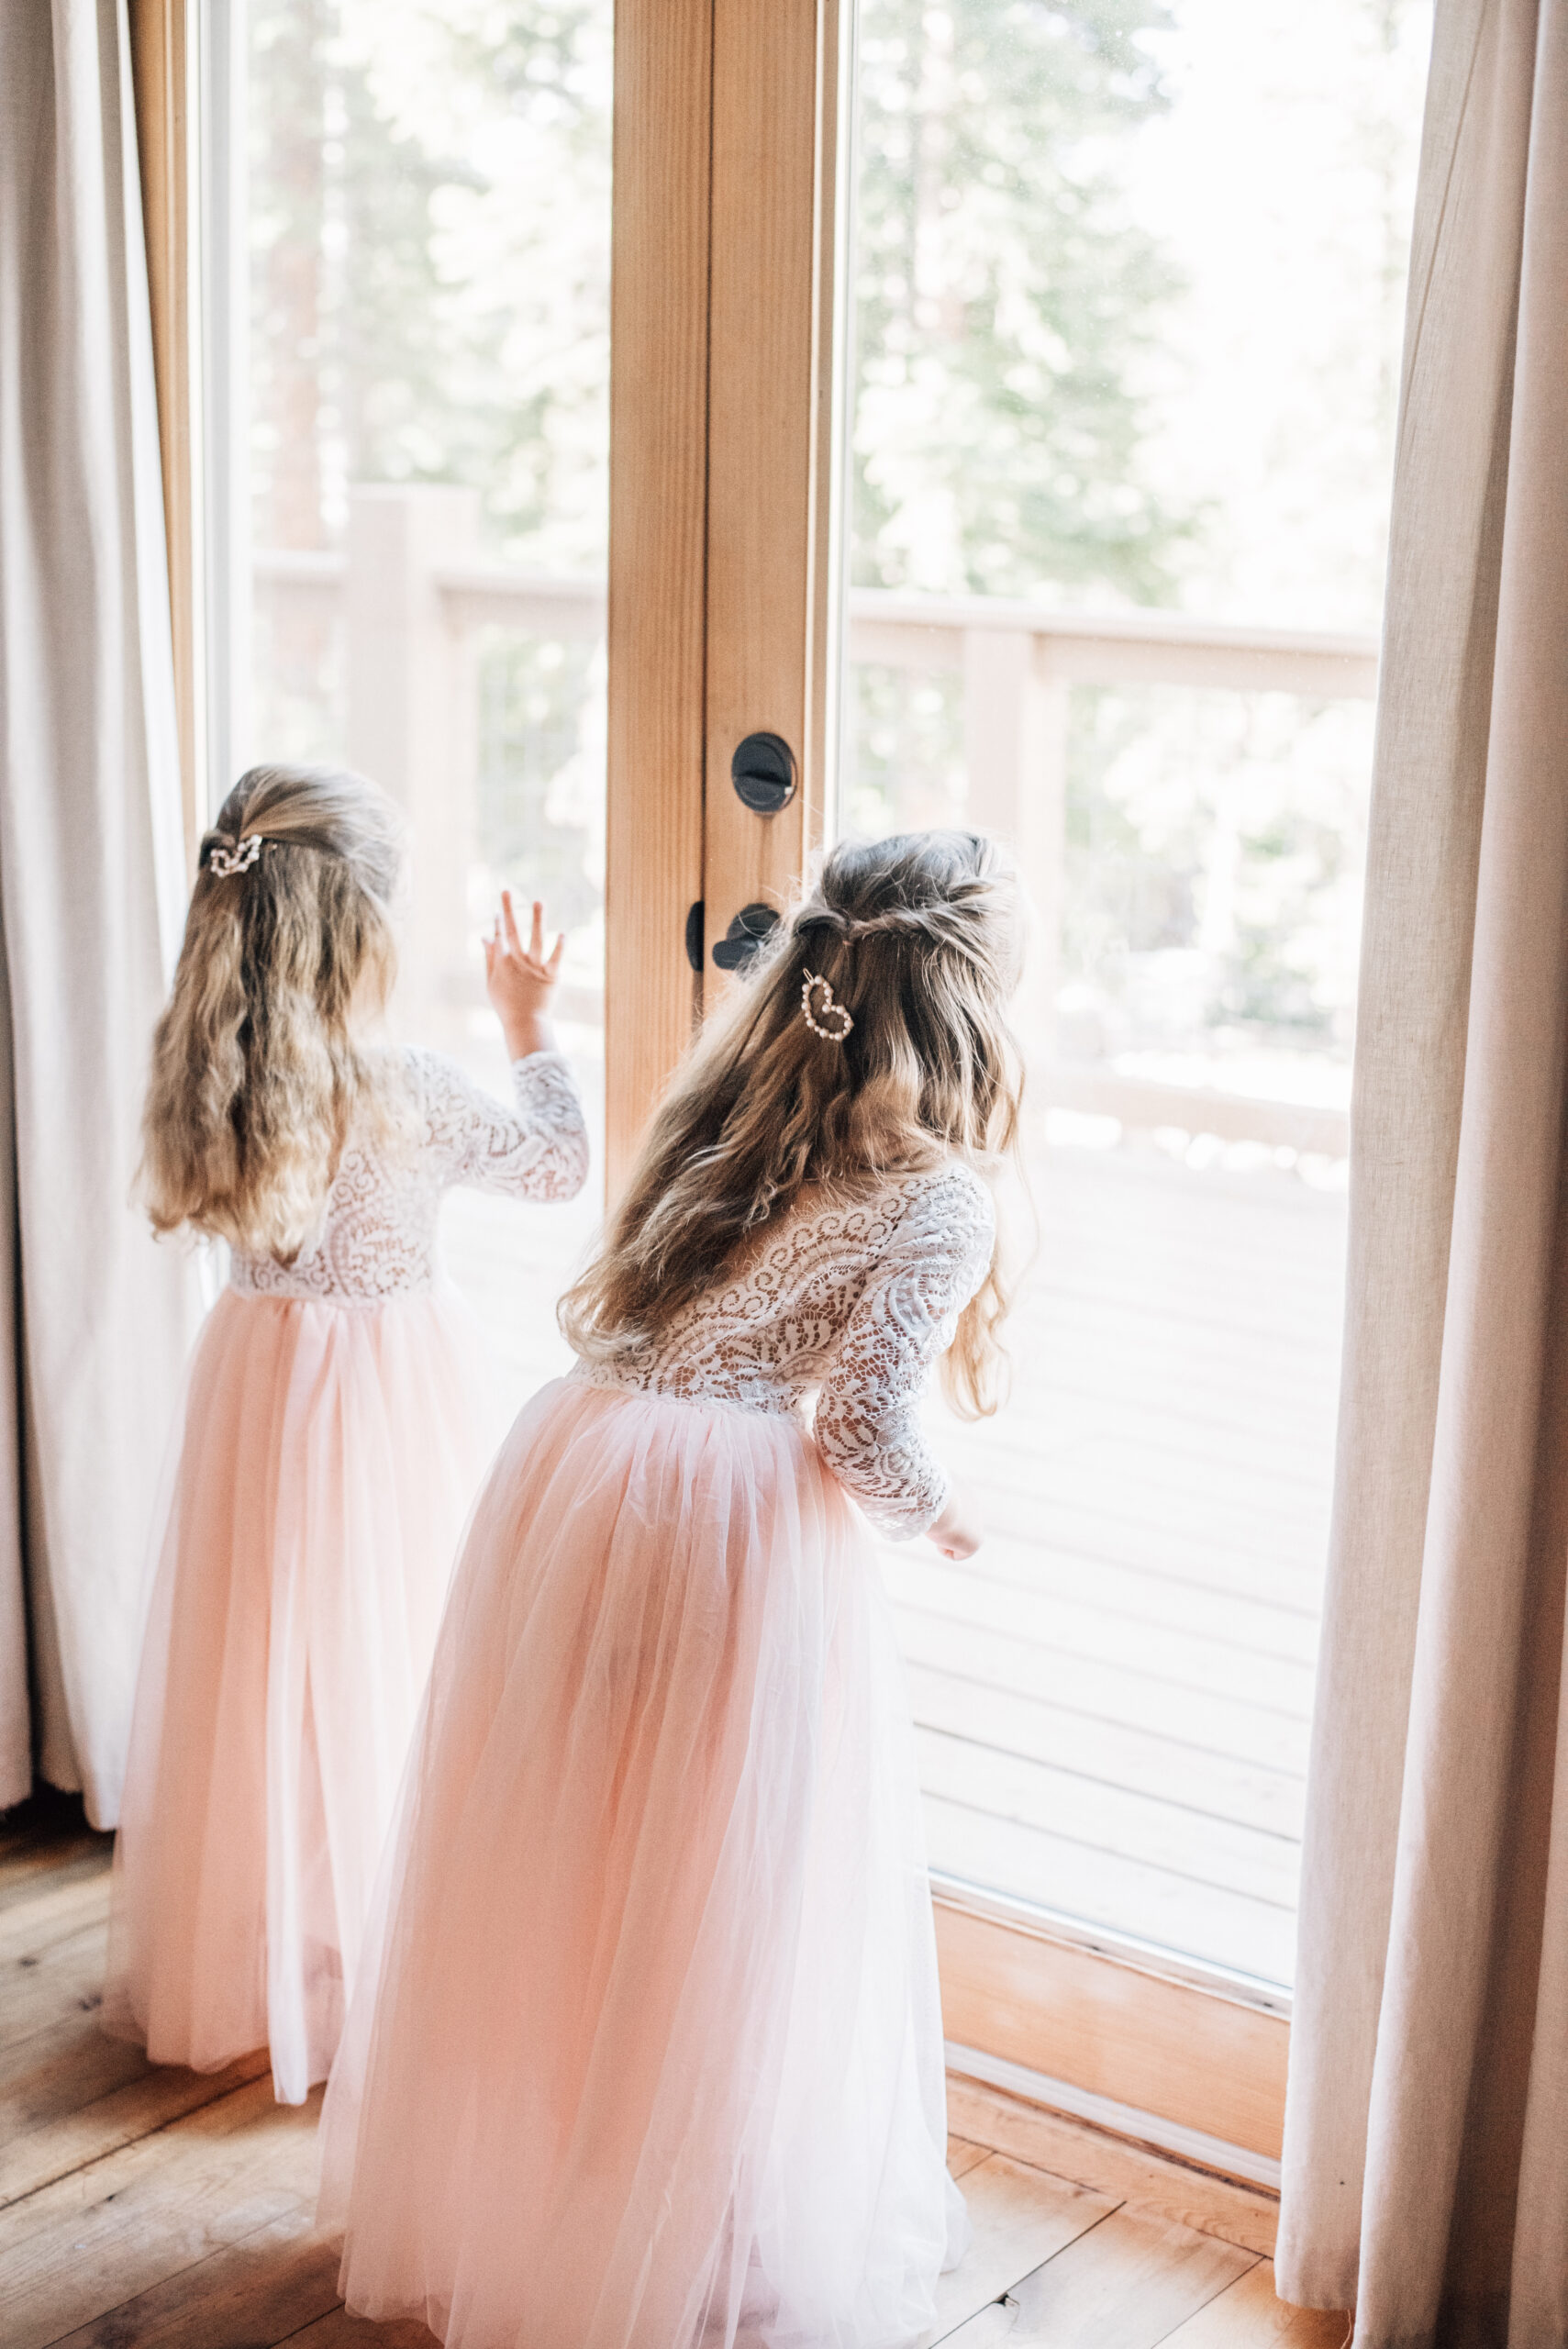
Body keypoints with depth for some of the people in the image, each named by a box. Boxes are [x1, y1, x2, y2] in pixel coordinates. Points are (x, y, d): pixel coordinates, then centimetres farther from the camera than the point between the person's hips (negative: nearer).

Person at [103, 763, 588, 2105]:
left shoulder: (203, 1082, -9)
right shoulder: (410, 1094, -22)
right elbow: (560, 1163, -6)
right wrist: (529, 1024, 8)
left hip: (262, 1377, 5)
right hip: (397, 1383, -5)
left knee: (265, 1667, 16)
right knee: (385, 1670, 8)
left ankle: (241, 1965, 31)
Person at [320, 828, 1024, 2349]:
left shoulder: (728, 1103, 10)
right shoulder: (939, 1198, -10)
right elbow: (867, 1427, -13)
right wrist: (944, 1514, 6)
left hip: (575, 1461, 7)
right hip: (737, 1516, -7)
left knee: (546, 1860, 20)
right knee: (718, 1896, 8)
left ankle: (495, 2199, 38)